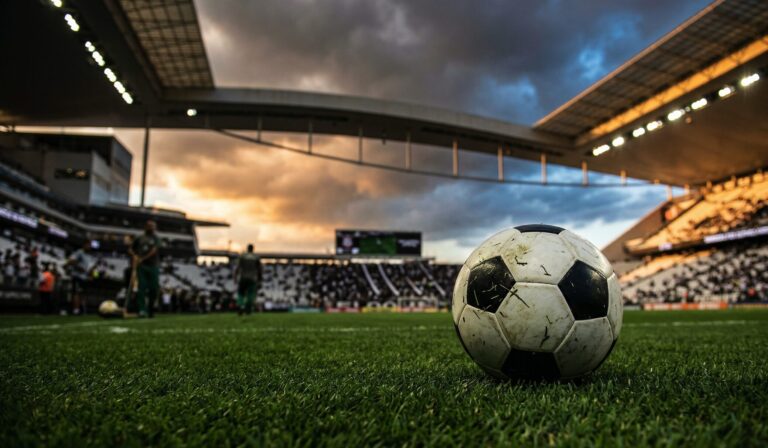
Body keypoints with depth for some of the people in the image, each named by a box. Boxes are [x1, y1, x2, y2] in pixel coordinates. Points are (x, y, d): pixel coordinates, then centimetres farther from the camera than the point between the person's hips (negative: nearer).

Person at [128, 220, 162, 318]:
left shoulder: (156, 238, 9)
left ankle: (150, 309, 10)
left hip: (153, 266, -1)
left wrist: (142, 259, -14)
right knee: (142, 287, -7)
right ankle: (142, 310, -10)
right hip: (141, 266, 1)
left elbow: (154, 251, -5)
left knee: (154, 288, -3)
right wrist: (134, 256, -4)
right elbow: (131, 249, 17)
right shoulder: (139, 238, 16)